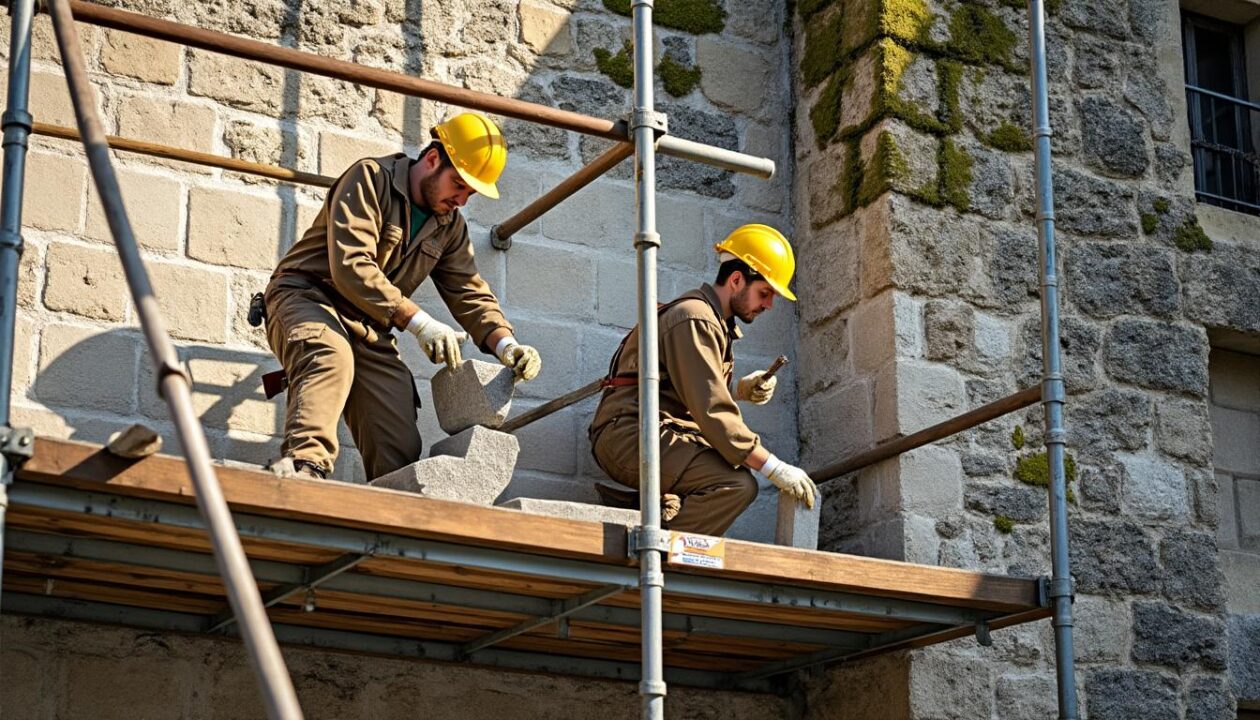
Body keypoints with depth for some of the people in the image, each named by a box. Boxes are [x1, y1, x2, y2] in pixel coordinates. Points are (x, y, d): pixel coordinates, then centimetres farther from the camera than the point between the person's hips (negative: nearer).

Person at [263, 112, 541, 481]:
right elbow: (351, 267, -22)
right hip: (305, 297, -7)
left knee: (402, 449, -6)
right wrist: (418, 322, -27)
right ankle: (305, 464, -54)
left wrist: (505, 345, -9)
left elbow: (470, 293, 12)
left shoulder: (450, 225, 14)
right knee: (330, 355, -41)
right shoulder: (371, 179, -10)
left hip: (369, 330, 7)